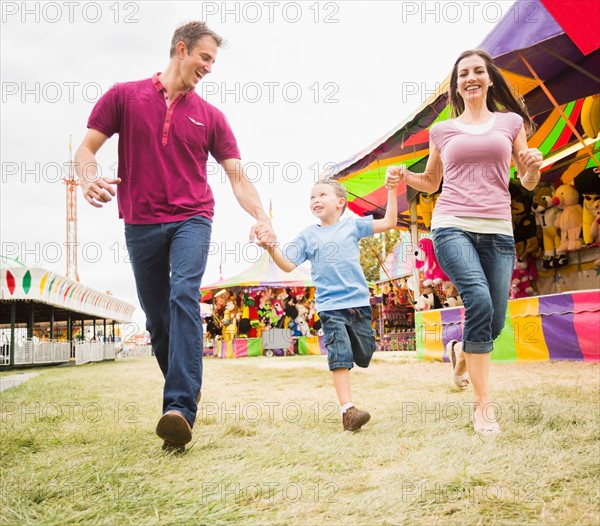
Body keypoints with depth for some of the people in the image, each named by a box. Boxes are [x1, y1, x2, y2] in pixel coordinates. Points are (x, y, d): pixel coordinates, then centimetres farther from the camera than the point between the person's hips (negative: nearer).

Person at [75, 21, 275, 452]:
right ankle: (186, 390, 28)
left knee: (184, 297, -24)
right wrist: (89, 178, -20)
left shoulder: (210, 116, 8)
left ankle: (180, 409, -31)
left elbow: (237, 175, 5)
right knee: (157, 318, 6)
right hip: (141, 224, 1)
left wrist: (261, 217, -11)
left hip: (191, 219, -1)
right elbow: (87, 148, 3)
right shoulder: (124, 96, 5)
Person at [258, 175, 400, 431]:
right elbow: (288, 265, 2)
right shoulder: (308, 235, 8)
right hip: (330, 306, -1)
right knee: (339, 356, -12)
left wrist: (391, 191, 2)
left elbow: (389, 222, 8)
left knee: (363, 356, 8)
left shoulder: (352, 225, 9)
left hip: (359, 302, 2)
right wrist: (272, 248, -15)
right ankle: (347, 409, -12)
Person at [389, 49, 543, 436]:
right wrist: (405, 175, 5)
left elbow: (528, 183, 16)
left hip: (497, 231, 2)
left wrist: (534, 166, -7)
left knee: (495, 322, -2)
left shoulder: (510, 122, 14)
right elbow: (431, 183, 25)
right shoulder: (443, 131, 14)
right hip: (453, 227, -2)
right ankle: (484, 405, -14)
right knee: (480, 302, -24)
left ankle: (461, 352, 35)